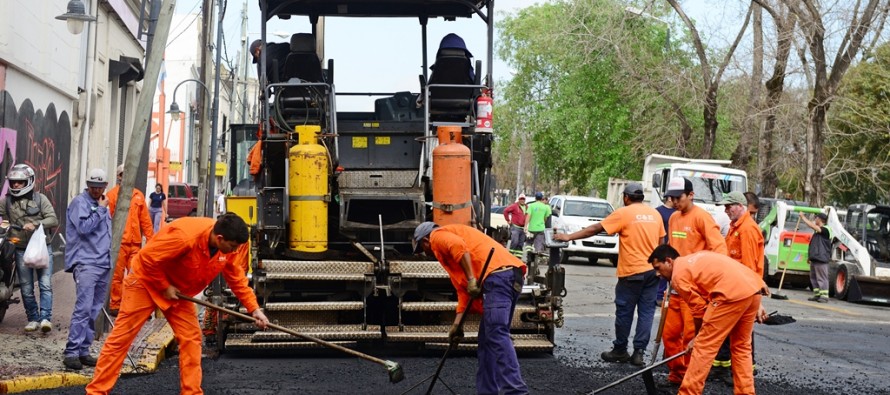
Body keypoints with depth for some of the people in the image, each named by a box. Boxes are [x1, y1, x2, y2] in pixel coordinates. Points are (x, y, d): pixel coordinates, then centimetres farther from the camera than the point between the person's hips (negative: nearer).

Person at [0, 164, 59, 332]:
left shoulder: (40, 199, 1)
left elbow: (53, 220, -5)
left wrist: (35, 224, -19)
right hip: (21, 250, 2)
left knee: (45, 285, -8)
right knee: (26, 288, 6)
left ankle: (45, 318, -9)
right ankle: (33, 319, 16)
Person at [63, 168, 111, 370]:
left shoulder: (103, 204, 20)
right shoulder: (80, 202, -4)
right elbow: (84, 227, -18)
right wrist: (101, 209, -11)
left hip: (103, 264, 8)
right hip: (85, 263, -8)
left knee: (94, 311, 7)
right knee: (83, 308, -16)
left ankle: (83, 351, 11)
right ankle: (71, 352, -15)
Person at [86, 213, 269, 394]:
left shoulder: (229, 248, -15)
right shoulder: (185, 236, -38)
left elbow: (237, 279, -2)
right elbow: (147, 258, -30)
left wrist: (255, 309, -8)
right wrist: (165, 287, -21)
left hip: (179, 290, 7)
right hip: (146, 281, -6)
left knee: (191, 338, -2)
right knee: (121, 337, -4)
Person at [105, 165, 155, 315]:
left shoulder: (138, 195, 14)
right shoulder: (112, 194, 1)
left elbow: (145, 219, 14)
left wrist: (150, 238, 9)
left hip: (135, 242, 4)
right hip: (118, 242, -4)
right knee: (117, 275, 2)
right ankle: (115, 305, 10)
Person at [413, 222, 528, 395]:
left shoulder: (438, 236, 11)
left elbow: (458, 246, -14)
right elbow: (463, 290, 29)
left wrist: (471, 280, -14)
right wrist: (457, 323, 22)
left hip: (497, 274, -10)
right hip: (513, 276, 10)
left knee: (497, 335, -17)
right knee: (487, 340, 12)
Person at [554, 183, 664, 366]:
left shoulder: (624, 213, -7)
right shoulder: (654, 213, 9)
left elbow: (595, 229, -7)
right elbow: (661, 241, 13)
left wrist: (569, 237, -2)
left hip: (632, 271, -5)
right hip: (652, 269, 5)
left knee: (624, 311, 5)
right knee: (646, 310, 6)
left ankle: (620, 350, 14)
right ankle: (639, 352, 5)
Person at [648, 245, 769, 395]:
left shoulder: (678, 275, 5)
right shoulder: (698, 258, 30)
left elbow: (699, 310, 7)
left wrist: (698, 337, 22)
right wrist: (756, 304, 27)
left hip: (733, 293, -9)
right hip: (754, 287, 9)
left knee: (704, 347, 1)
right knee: (741, 345, 22)